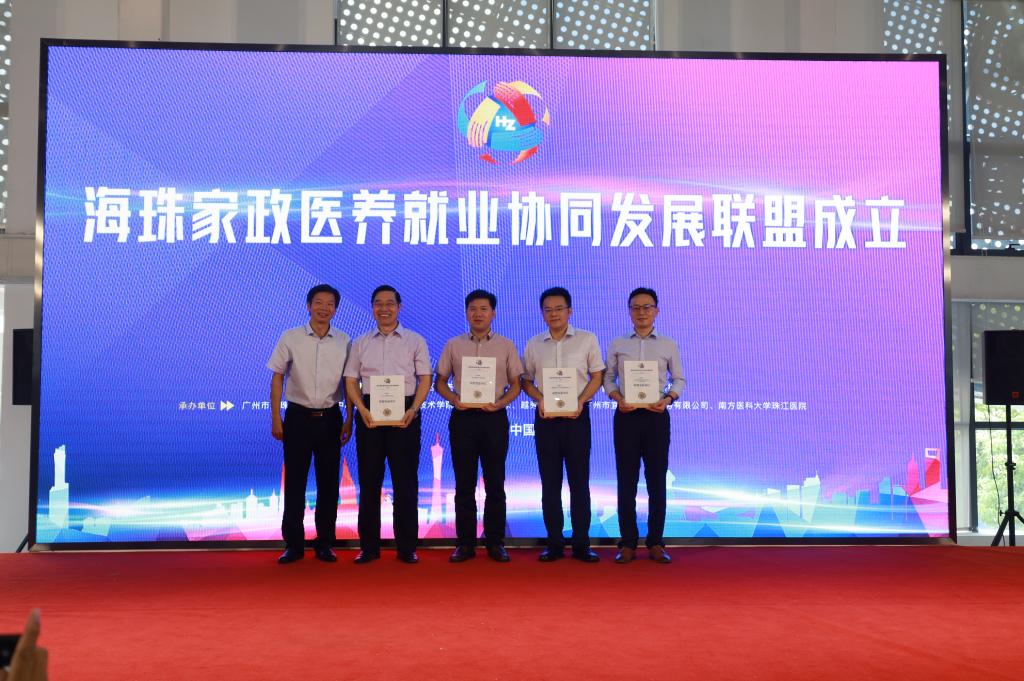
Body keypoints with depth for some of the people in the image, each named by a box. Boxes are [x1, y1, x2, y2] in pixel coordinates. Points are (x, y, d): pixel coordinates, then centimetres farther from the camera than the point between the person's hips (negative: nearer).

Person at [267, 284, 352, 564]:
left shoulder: (344, 341, 3)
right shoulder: (290, 338, 0)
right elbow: (277, 378, 3)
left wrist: (349, 421, 2)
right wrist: (275, 419, -1)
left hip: (330, 417, 1)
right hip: (298, 415, -1)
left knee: (328, 482, 6)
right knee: (295, 481, 2)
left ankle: (325, 543, 16)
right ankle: (293, 544, 11)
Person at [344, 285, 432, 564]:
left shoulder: (415, 341, 7)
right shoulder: (361, 343, 12)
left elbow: (425, 378, 3)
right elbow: (351, 380, 9)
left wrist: (413, 410, -13)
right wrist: (362, 410, -8)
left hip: (404, 414, -2)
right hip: (369, 413, 2)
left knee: (405, 481, 0)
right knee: (369, 480, 4)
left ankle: (407, 546, 7)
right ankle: (368, 546, 11)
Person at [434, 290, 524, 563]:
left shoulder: (505, 346, 6)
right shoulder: (453, 345, 7)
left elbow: (515, 384, 7)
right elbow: (440, 381, 10)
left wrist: (500, 402, -11)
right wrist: (454, 399, -10)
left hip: (494, 417, 0)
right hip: (463, 417, 1)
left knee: (495, 483, 3)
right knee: (464, 483, 4)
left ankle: (495, 541, 11)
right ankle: (465, 542, 11)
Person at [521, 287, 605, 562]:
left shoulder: (587, 340, 2)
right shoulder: (533, 345, 7)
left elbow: (596, 376, 3)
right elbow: (526, 381, 11)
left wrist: (580, 401, -12)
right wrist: (540, 400, -8)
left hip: (576, 416, -2)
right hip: (545, 417, 2)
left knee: (579, 480, 1)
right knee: (550, 482, 5)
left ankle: (581, 543, 7)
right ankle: (554, 543, 12)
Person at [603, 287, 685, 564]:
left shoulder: (668, 345, 6)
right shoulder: (617, 345, 6)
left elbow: (679, 379, 9)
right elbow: (608, 378, 7)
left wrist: (668, 398, -10)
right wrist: (618, 398, -11)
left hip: (656, 416, 0)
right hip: (626, 416, 0)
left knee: (657, 480, 3)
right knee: (626, 480, 2)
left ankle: (656, 543, 11)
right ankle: (628, 543, 9)